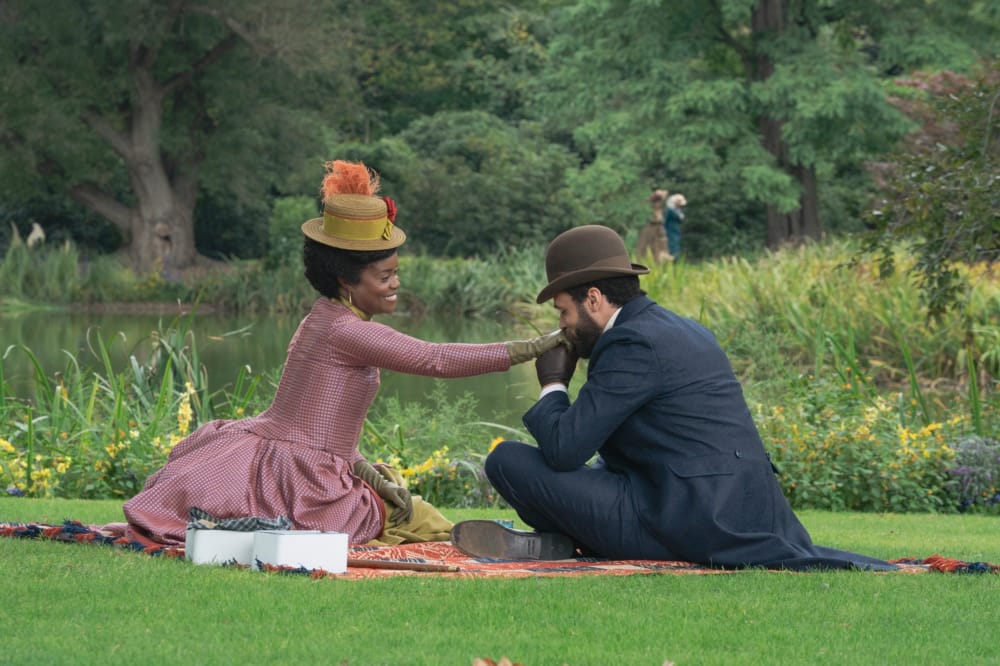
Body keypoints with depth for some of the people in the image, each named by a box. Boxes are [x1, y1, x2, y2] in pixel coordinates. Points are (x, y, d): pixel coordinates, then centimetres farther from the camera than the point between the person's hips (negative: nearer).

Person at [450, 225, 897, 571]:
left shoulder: (632, 344, -11)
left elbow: (564, 449, -16)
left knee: (508, 461, -9)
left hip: (688, 523, -10)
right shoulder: (685, 332, 22)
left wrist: (553, 386, 3)